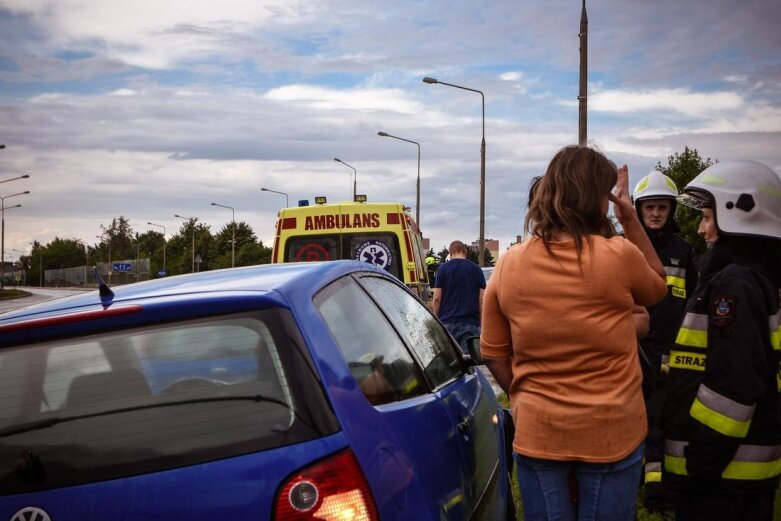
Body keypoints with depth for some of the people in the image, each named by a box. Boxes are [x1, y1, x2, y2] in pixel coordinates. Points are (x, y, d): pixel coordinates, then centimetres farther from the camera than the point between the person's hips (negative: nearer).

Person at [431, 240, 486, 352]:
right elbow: (481, 300, 4)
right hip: (471, 323, 1)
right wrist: (481, 323, 10)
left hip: (447, 322, 0)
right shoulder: (476, 269, 7)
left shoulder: (443, 268, 3)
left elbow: (436, 299, -1)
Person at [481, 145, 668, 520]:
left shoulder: (508, 265, -5)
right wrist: (631, 220, 9)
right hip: (611, 434, -2)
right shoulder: (618, 256, -14)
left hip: (536, 433, 3)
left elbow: (493, 354, 2)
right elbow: (657, 288, 9)